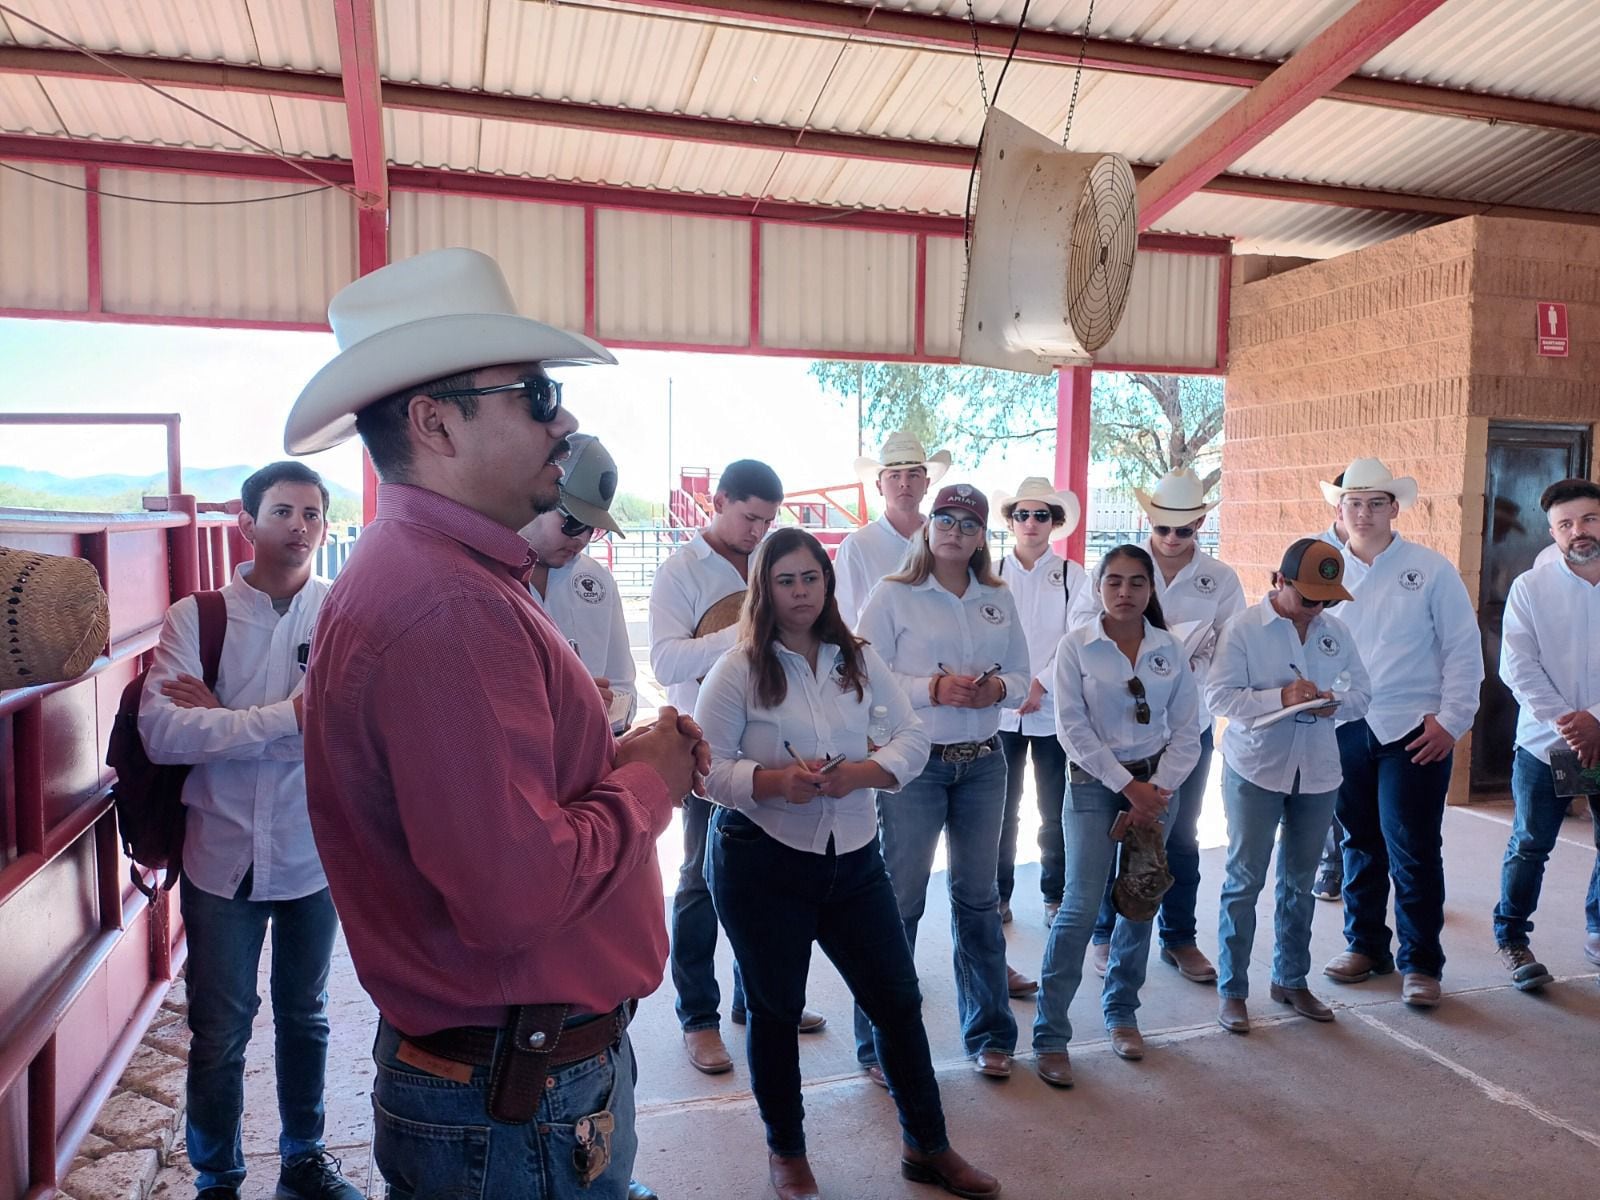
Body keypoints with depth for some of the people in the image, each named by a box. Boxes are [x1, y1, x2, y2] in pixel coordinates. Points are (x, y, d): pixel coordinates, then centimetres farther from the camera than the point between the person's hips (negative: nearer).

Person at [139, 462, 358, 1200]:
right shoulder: (194, 617, -5)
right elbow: (159, 732, -17)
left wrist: (219, 718, -16)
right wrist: (284, 716, -23)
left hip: (313, 852, 1)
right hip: (222, 854, 0)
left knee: (304, 1015, 19)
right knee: (218, 1031, 12)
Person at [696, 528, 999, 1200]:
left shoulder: (859, 659, 3)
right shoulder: (739, 669, -8)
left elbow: (911, 739, 2)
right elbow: (707, 766, -10)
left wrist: (858, 774, -16)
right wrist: (776, 781, -27)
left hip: (852, 857, 4)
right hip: (761, 861, -3)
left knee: (898, 999, 9)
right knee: (776, 1009, 12)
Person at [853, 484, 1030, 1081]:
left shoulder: (999, 599, 9)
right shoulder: (892, 595, -5)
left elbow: (1021, 674, 11)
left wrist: (998, 688, -10)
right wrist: (933, 689, -21)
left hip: (983, 762, 5)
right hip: (914, 761, -4)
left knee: (978, 897, 15)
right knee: (899, 900, 1)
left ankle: (989, 1034, 30)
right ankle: (880, 1043, 17)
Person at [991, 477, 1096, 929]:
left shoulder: (1072, 575, 2)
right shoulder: (994, 574, 5)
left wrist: (1041, 684, -14)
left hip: (1055, 708, -1)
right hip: (1002, 708, 1)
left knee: (1056, 812, 7)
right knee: (1001, 808, 7)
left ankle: (1056, 896, 22)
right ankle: (999, 895, 19)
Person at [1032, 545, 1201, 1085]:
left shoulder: (1170, 650, 1)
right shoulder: (1076, 646, -7)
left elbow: (1187, 730, 2)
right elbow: (1072, 728, -10)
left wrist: (1157, 790, -10)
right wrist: (1128, 786, -12)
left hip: (1156, 782, 4)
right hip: (1094, 782, -3)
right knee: (1081, 907, -9)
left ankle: (1121, 1011, 30)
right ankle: (1050, 1036, 1)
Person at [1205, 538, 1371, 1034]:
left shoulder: (1336, 632, 6)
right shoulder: (1244, 627, -8)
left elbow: (1362, 692, 9)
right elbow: (1219, 696, -14)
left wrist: (1334, 702, -13)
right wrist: (1281, 698, -25)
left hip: (1317, 772, 5)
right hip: (1256, 770, -4)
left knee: (1300, 881, 16)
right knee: (1244, 881, 1)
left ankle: (1291, 980, 31)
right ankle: (1232, 990, 12)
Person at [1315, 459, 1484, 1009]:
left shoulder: (1431, 569, 0)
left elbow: (1464, 649, 0)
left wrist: (1452, 720, -7)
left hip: (1413, 731, -3)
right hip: (1345, 730, 3)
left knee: (1413, 849, -1)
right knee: (1360, 843, 12)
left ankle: (1420, 962, 14)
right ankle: (1366, 944, 28)